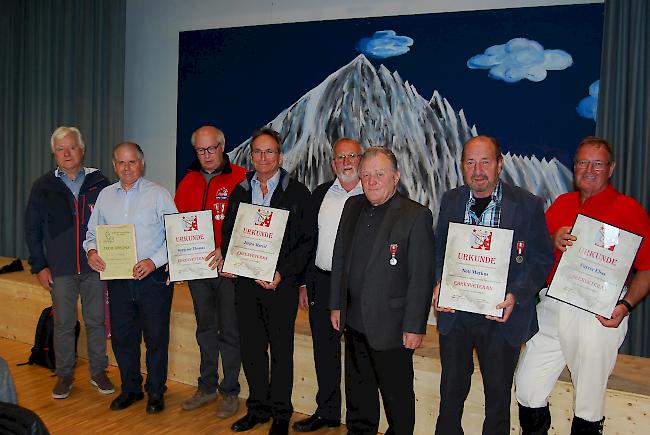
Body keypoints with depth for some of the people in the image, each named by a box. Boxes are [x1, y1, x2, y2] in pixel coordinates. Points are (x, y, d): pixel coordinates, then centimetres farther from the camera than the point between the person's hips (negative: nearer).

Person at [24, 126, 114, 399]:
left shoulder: (99, 183, 2)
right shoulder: (43, 187, 3)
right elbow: (32, 229, 6)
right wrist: (39, 266, 0)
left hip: (95, 267, 0)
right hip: (60, 269, 0)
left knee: (96, 321, 8)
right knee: (63, 324, 8)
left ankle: (99, 372, 22)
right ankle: (64, 375, 23)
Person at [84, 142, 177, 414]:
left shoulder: (158, 195, -4)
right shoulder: (105, 195, 10)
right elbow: (93, 232, 17)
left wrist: (154, 261, -18)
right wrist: (91, 251, -4)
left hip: (153, 277, -4)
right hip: (118, 279, 4)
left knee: (156, 338, 3)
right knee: (122, 337, 12)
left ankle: (155, 392, 20)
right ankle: (130, 389, 30)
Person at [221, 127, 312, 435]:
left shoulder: (297, 193, -2)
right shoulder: (239, 191, 11)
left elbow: (306, 242, -5)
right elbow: (227, 233, 14)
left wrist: (281, 274, -14)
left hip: (281, 283, -4)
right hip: (245, 281, 4)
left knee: (281, 350, 6)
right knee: (250, 348, 11)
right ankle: (258, 407, 27)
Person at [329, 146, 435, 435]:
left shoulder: (416, 216, -13)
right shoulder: (352, 207, 6)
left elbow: (421, 278, -14)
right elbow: (339, 257, 12)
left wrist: (414, 327, -14)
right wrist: (336, 305, 11)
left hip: (391, 324, -6)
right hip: (353, 320, 6)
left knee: (397, 394, 9)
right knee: (357, 388, 22)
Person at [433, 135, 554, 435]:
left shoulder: (528, 205, -8)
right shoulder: (450, 200, 3)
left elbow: (541, 259, -5)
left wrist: (516, 295, -19)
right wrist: (439, 283, -9)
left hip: (501, 317, -2)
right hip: (454, 312, 3)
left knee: (498, 394, 15)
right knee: (451, 390, 18)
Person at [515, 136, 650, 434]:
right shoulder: (561, 204, 12)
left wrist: (626, 305, -17)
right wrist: (553, 241, -8)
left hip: (598, 315, -4)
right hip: (550, 309, 4)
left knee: (589, 399, 9)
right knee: (527, 389, 6)